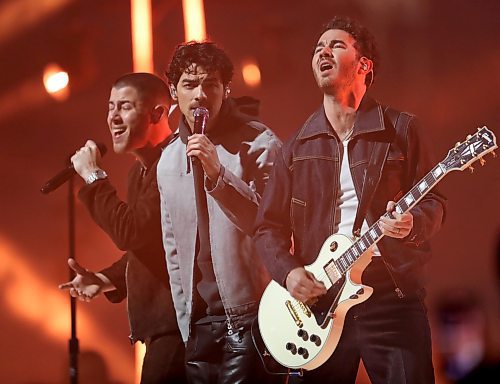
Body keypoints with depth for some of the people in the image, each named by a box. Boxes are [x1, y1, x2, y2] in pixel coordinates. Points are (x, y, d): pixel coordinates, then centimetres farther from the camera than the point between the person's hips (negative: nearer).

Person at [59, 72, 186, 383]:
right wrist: (107, 280, 9)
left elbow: (132, 233, -25)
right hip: (160, 323, 11)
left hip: (177, 324, -11)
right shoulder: (141, 170, 17)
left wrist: (94, 177, -15)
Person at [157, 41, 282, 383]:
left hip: (249, 318, -6)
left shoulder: (258, 143, -7)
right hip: (197, 322, 6)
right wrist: (185, 318, 14)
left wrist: (218, 173, -23)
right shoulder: (169, 159, 12)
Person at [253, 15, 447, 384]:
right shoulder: (297, 146, 12)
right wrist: (288, 272, -6)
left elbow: (433, 200, 5)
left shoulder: (402, 129, 5)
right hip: (318, 298, 3)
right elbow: (268, 226, 13)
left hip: (392, 292, -3)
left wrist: (413, 223, -18)